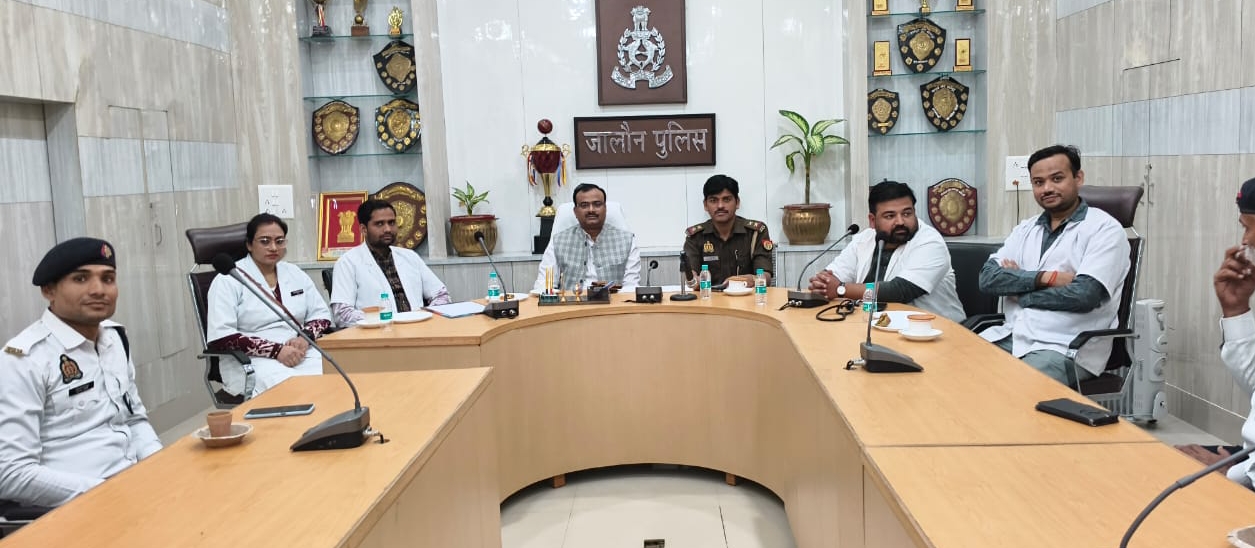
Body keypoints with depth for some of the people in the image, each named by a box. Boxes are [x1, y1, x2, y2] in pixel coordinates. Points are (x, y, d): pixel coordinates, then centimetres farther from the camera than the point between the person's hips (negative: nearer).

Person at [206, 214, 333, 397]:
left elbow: (321, 315, 17)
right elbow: (221, 337, -11)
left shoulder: (295, 273, 16)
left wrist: (305, 338, -7)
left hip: (301, 354, 5)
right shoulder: (229, 280, -1)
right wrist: (276, 351, -19)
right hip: (252, 361, -5)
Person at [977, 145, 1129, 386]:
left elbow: (1084, 295, -16)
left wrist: (1018, 288, -4)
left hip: (1066, 348, -5)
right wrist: (1045, 277, -12)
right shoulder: (1026, 228, 15)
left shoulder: (1105, 229, -2)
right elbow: (988, 278, 1)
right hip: (1011, 336, 6)